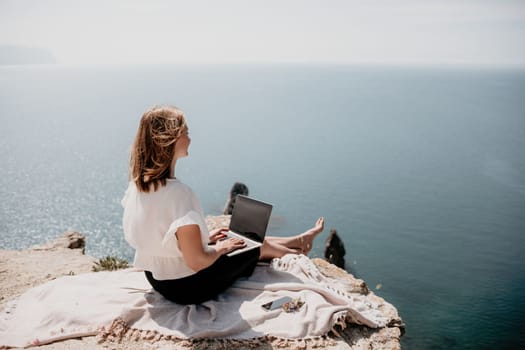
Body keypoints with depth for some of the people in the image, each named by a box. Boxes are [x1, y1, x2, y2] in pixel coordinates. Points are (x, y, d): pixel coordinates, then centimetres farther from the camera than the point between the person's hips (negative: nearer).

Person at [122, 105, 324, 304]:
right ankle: (298, 253, 49)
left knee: (250, 239, 24)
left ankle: (300, 239, 48)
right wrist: (220, 248, -10)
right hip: (188, 285, -8)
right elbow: (196, 262, -30)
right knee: (261, 246, 16)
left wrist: (204, 237, 13)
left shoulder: (137, 184, -5)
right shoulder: (178, 193, -33)